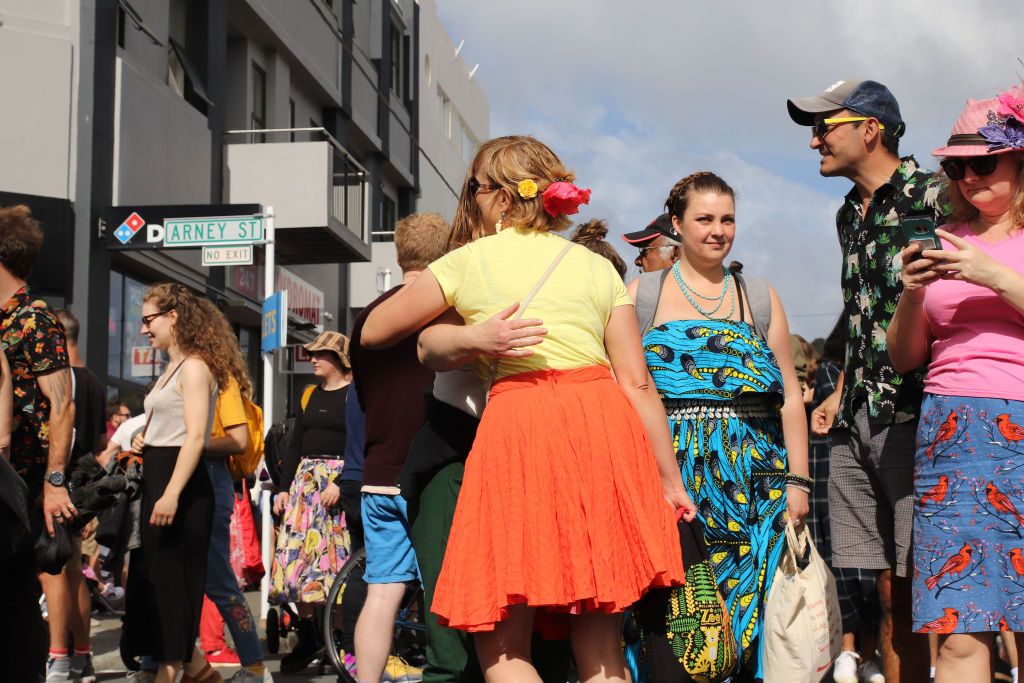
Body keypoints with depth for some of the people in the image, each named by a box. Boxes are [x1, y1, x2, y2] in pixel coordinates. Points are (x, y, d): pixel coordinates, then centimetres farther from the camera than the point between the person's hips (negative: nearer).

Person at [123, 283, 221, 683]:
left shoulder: (194, 367, -11)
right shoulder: (174, 368, 17)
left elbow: (195, 436, -20)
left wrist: (171, 494, -25)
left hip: (180, 484, -10)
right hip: (157, 479, 10)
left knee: (171, 578, -5)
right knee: (153, 576, 11)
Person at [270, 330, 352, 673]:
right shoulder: (310, 396, 17)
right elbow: (295, 444, 18)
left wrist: (341, 483, -20)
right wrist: (284, 488, 10)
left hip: (339, 481, -6)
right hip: (305, 480, 6)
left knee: (333, 559, -8)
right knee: (298, 557, 1)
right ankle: (307, 639, 8)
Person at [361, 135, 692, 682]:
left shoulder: (468, 262, 8)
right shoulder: (597, 267, 16)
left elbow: (373, 332, 18)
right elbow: (637, 382, 9)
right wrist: (670, 480, 14)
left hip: (518, 429, -4)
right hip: (607, 429, 4)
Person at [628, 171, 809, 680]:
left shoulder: (759, 297, 13)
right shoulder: (641, 294, 8)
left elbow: (790, 397, 11)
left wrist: (797, 481, 3)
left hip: (751, 476, 2)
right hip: (668, 473, -1)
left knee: (747, 601, 1)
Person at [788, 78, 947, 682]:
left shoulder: (933, 197, -4)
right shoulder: (849, 213, 20)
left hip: (914, 415, -7)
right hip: (857, 421, 7)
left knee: (923, 582, -7)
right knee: (890, 589, 7)